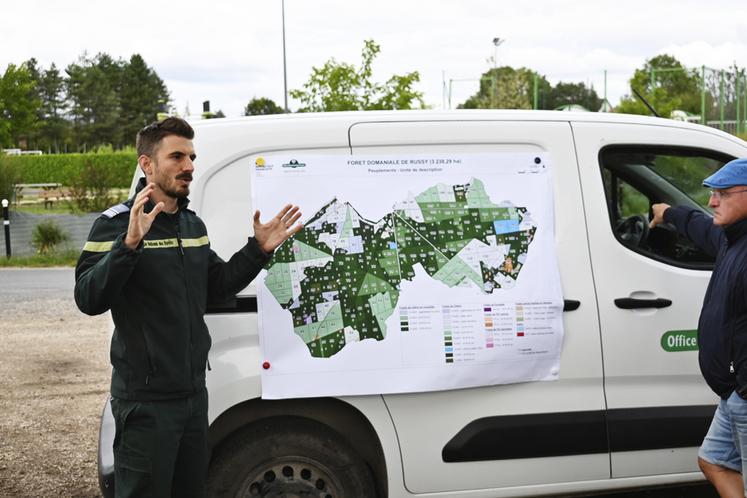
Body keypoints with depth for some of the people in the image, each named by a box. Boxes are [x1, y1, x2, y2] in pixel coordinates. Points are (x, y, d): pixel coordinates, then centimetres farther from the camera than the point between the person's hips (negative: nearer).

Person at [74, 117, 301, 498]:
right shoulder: (118, 223, -12)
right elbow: (88, 299, -23)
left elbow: (216, 287, 18)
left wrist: (258, 250, 6)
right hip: (146, 400, -8)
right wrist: (131, 243, -37)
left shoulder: (192, 223, 12)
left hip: (193, 393, 8)